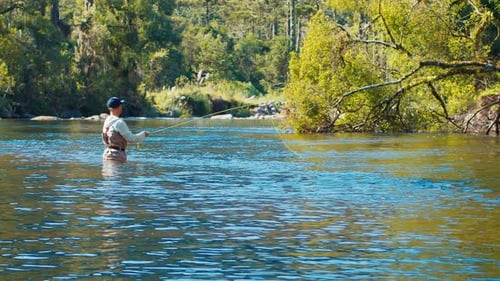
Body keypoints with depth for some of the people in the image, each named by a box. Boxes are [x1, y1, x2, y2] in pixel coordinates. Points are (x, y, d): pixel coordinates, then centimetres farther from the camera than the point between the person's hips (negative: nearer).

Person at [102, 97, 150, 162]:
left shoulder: (107, 121, 10)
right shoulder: (119, 122, -17)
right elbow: (131, 138, -16)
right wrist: (143, 134, 2)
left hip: (107, 154, 9)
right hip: (117, 155, -9)